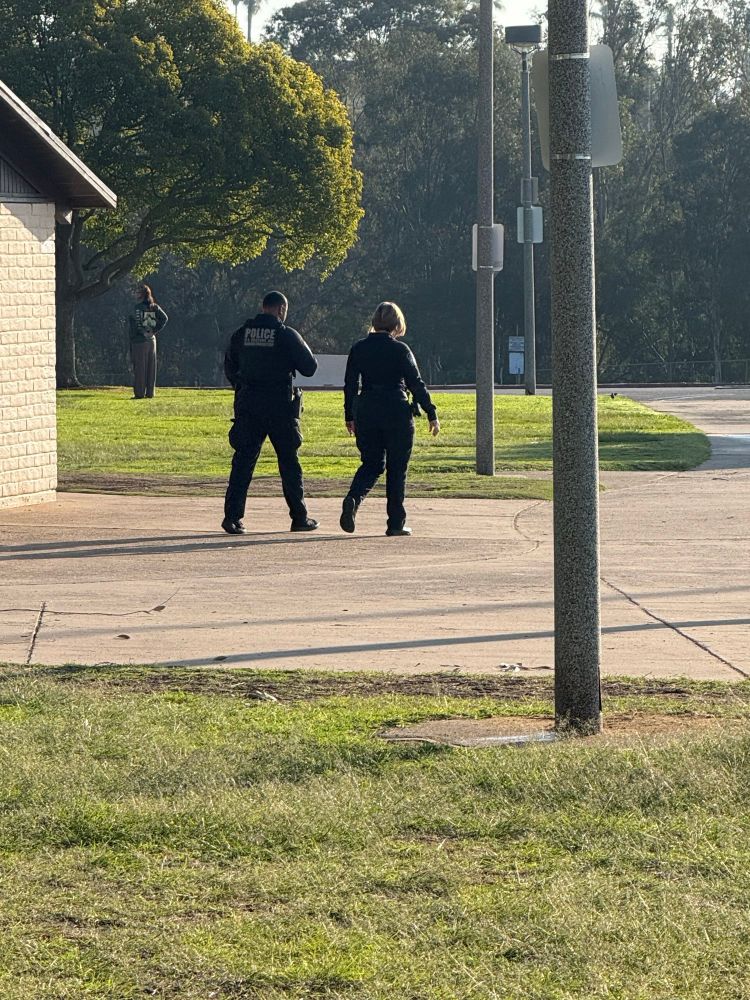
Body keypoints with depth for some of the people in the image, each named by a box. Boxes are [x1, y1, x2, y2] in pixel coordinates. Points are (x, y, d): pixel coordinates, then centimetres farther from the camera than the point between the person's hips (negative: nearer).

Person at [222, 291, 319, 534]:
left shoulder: (241, 334, 5)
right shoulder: (287, 335, -7)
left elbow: (230, 368, 14)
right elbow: (309, 367, -4)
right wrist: (304, 350, 16)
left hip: (248, 405, 3)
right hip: (280, 406, -3)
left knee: (243, 460, 3)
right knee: (289, 461, 8)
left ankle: (232, 516, -8)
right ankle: (299, 517, 13)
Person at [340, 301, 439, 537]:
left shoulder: (358, 349, 3)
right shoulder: (400, 350, -8)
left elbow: (350, 384, 7)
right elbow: (416, 384, -7)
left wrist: (349, 416, 17)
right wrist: (432, 414, 0)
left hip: (366, 412, 3)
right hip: (396, 412, -3)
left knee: (371, 463, 13)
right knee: (396, 468, 7)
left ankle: (353, 499, -16)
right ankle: (396, 523, 8)